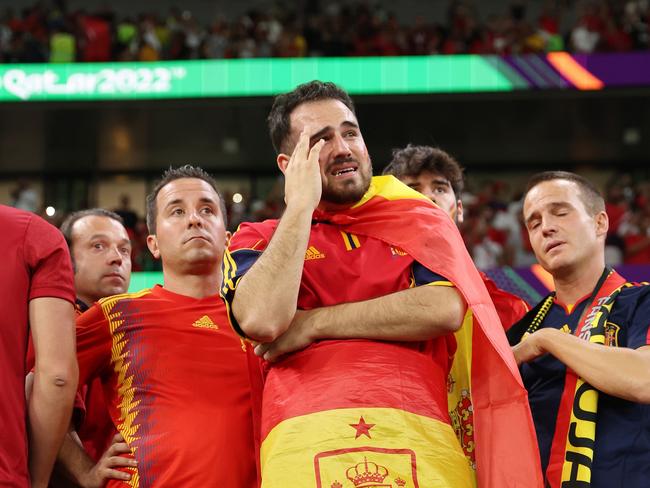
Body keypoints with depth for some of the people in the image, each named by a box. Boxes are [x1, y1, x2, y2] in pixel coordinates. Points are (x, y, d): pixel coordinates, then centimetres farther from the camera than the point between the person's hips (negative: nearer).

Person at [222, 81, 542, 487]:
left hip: (417, 436, 1)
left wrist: (313, 323, -2)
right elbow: (261, 319, -7)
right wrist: (301, 204, 1)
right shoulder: (257, 241, 14)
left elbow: (444, 309, -3)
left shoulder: (420, 220, 16)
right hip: (305, 443, -1)